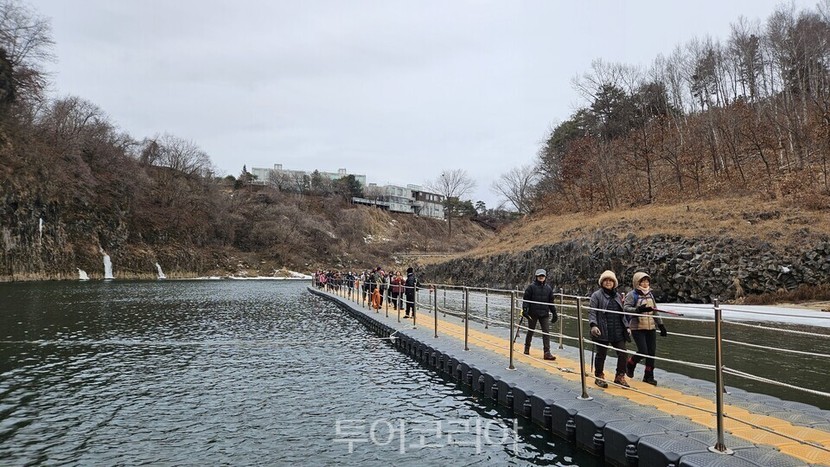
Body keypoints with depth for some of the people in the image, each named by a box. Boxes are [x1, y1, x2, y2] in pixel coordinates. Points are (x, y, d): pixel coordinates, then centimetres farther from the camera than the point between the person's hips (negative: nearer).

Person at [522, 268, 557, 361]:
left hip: (544, 314, 3)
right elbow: (525, 299, -5)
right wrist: (524, 309, -15)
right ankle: (527, 348, 29)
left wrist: (554, 313, 14)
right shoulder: (531, 287, -3)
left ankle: (547, 352, -4)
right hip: (533, 313, -3)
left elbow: (551, 302, 15)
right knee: (530, 331, 11)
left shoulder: (548, 288, 9)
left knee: (546, 332, -5)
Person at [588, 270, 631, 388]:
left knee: (623, 354, 3)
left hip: (618, 332, 5)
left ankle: (620, 377, 19)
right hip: (602, 332, -5)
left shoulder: (618, 296, 16)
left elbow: (622, 314, 23)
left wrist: (626, 327, 15)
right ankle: (599, 377, 20)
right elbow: (591, 311, -10)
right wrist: (593, 325, -23)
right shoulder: (596, 295, -3)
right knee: (601, 354, 4)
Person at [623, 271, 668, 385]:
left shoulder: (650, 295, 14)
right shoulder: (632, 295, -6)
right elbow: (626, 308, -17)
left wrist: (660, 325, 17)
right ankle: (630, 365, 19)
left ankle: (649, 376, 17)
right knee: (643, 351, -11)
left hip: (651, 328, 6)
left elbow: (655, 311, 20)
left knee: (652, 352, 3)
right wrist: (639, 309, -32)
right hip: (638, 328, -6)